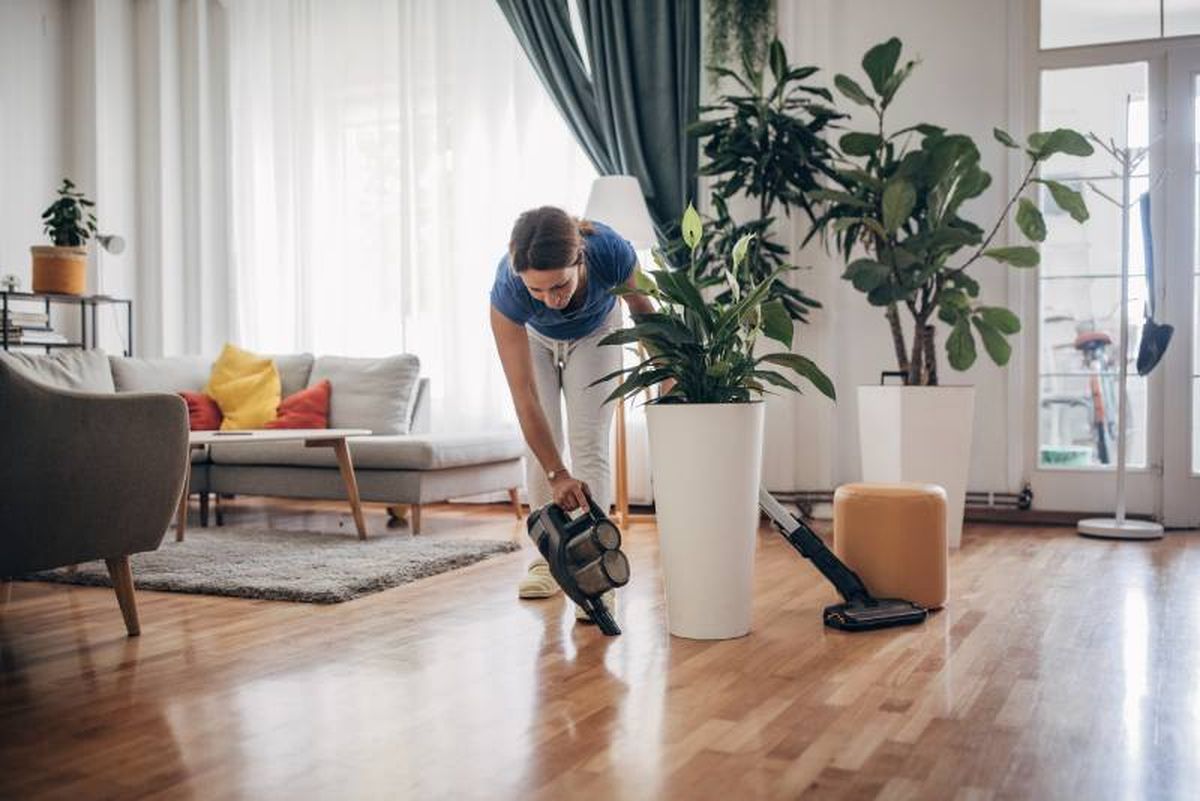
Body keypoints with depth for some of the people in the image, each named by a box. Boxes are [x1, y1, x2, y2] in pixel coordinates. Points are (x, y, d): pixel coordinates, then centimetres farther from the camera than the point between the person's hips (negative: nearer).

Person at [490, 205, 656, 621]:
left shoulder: (612, 252, -41)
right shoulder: (508, 289, -41)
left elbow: (643, 308, -16)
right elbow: (525, 397, -37)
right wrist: (556, 474, -38)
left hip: (594, 332, 0)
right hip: (534, 338, 0)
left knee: (589, 443, -10)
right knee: (540, 444, -4)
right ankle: (548, 555, 11)